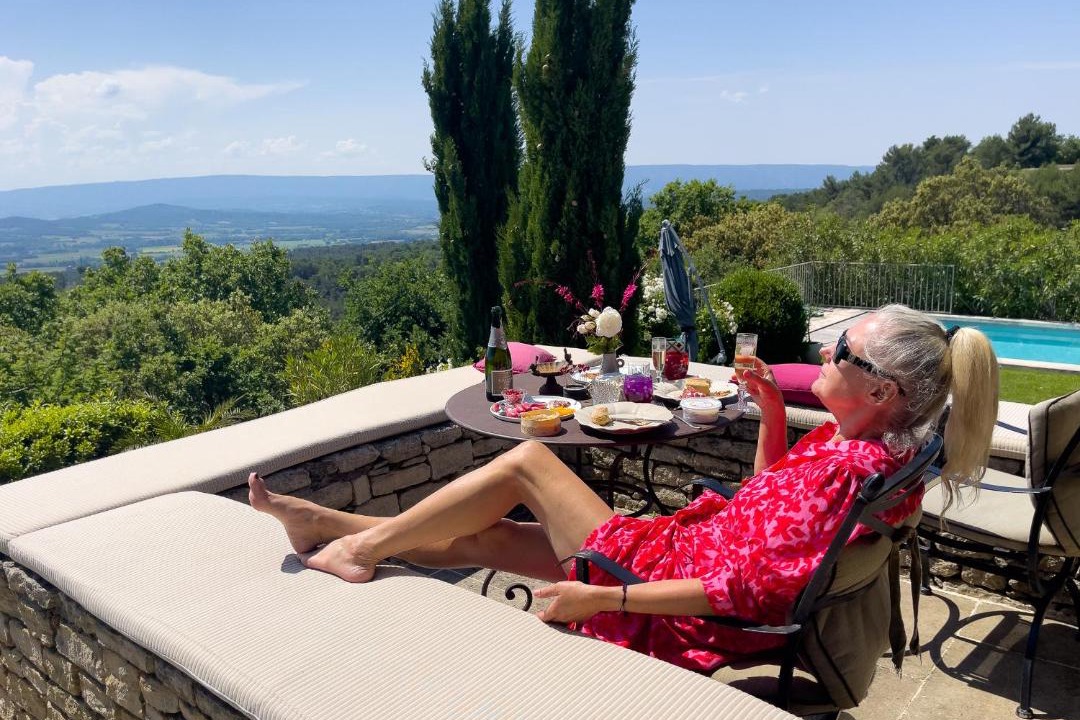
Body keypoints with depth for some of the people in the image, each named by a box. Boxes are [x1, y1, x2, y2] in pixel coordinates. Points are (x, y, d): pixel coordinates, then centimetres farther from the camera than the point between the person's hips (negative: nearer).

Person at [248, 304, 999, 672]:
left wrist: (604, 598, -27)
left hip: (679, 611, -8)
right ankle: (331, 528, 20)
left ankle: (360, 547, 8)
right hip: (679, 546, 8)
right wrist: (772, 411, 4)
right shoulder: (855, 442, 3)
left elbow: (750, 590, -29)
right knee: (479, 536, 8)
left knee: (527, 461, -5)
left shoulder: (851, 468, -25)